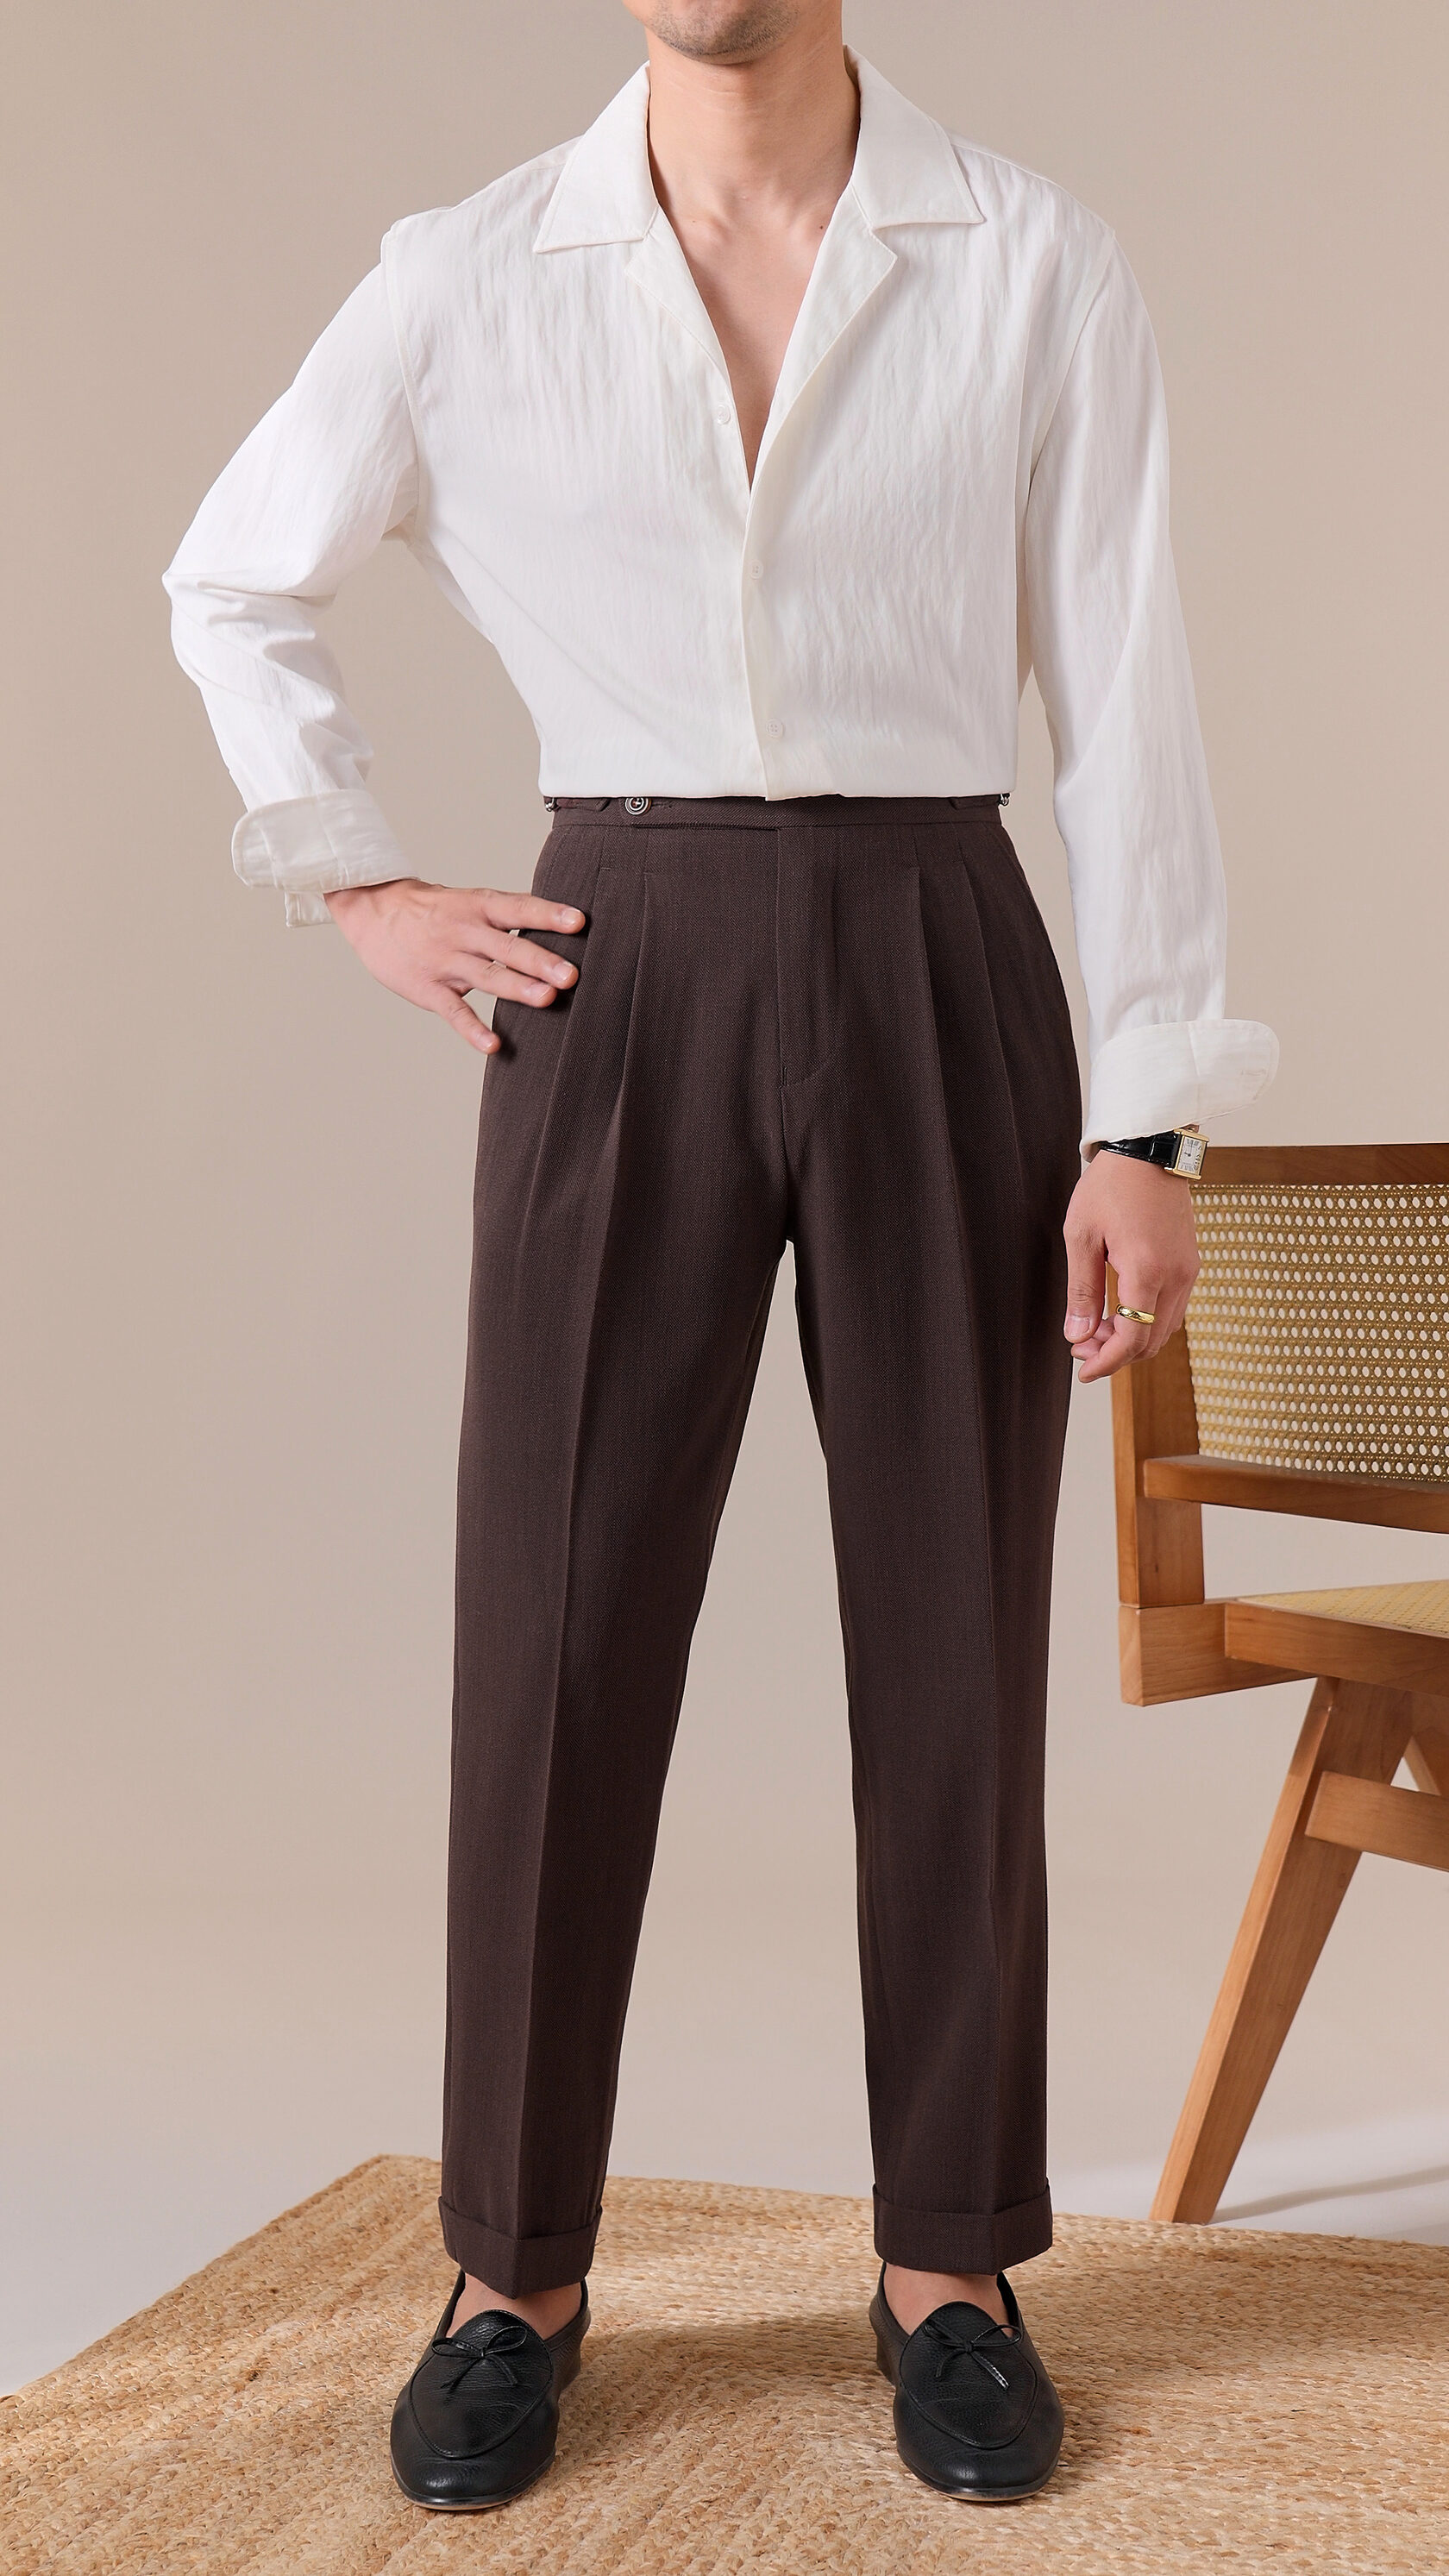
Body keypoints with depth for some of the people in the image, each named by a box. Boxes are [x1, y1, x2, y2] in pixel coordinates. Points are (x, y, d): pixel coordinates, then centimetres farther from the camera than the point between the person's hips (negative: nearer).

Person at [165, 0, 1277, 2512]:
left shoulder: (1036, 269, 0)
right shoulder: (471, 280, 4)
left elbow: (1124, 706, -1)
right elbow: (232, 583, 18)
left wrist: (1145, 1123, -5)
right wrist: (362, 890, 9)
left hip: (942, 982, 0)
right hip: (622, 989, 1)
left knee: (954, 1642, 4)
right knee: (555, 1631, 1)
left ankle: (949, 2265, 19)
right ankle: (517, 2272, 16)